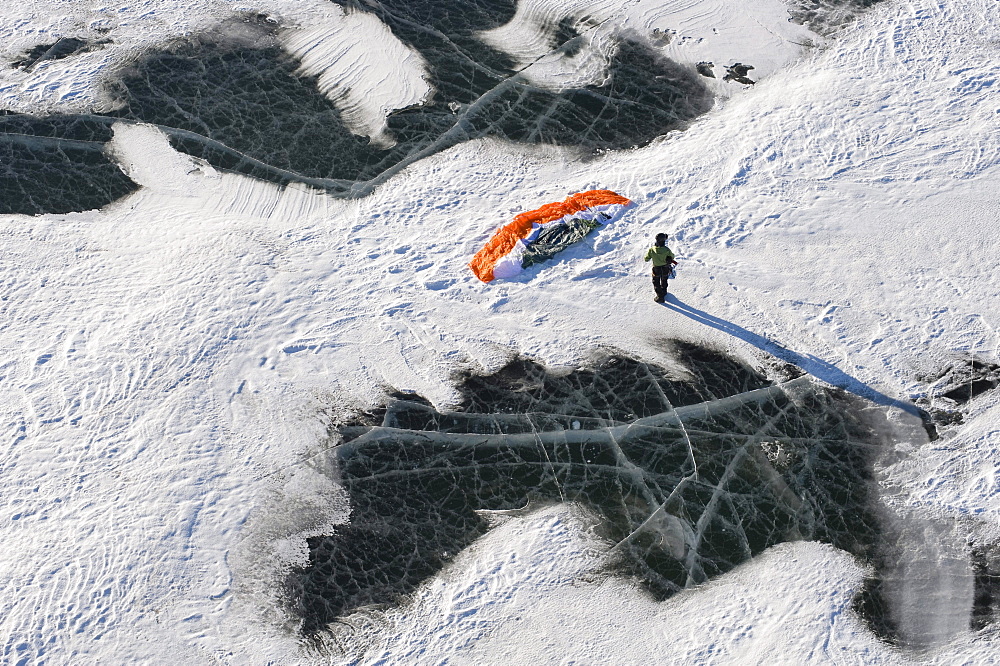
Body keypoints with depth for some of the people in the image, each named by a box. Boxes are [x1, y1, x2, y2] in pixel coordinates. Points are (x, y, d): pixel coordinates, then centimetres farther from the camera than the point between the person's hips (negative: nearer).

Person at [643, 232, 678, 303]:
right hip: (665, 269, 2)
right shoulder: (667, 250, -26)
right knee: (664, 281, 29)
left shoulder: (651, 250, -27)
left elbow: (646, 259, -14)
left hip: (656, 269, -2)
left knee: (656, 283, 20)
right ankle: (664, 292, 51)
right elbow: (672, 257, -7)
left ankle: (660, 296, 22)